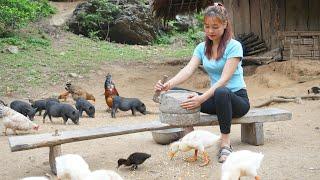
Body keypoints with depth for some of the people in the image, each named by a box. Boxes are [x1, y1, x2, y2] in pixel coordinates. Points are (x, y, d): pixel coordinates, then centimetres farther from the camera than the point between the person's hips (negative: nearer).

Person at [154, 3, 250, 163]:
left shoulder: (234, 46, -13)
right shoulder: (202, 47, 5)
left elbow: (224, 79, -24)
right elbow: (188, 70, -11)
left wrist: (202, 98, -39)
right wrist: (167, 85, -31)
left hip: (237, 97, -5)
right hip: (215, 97, 5)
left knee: (221, 92, -41)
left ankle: (225, 144, -30)